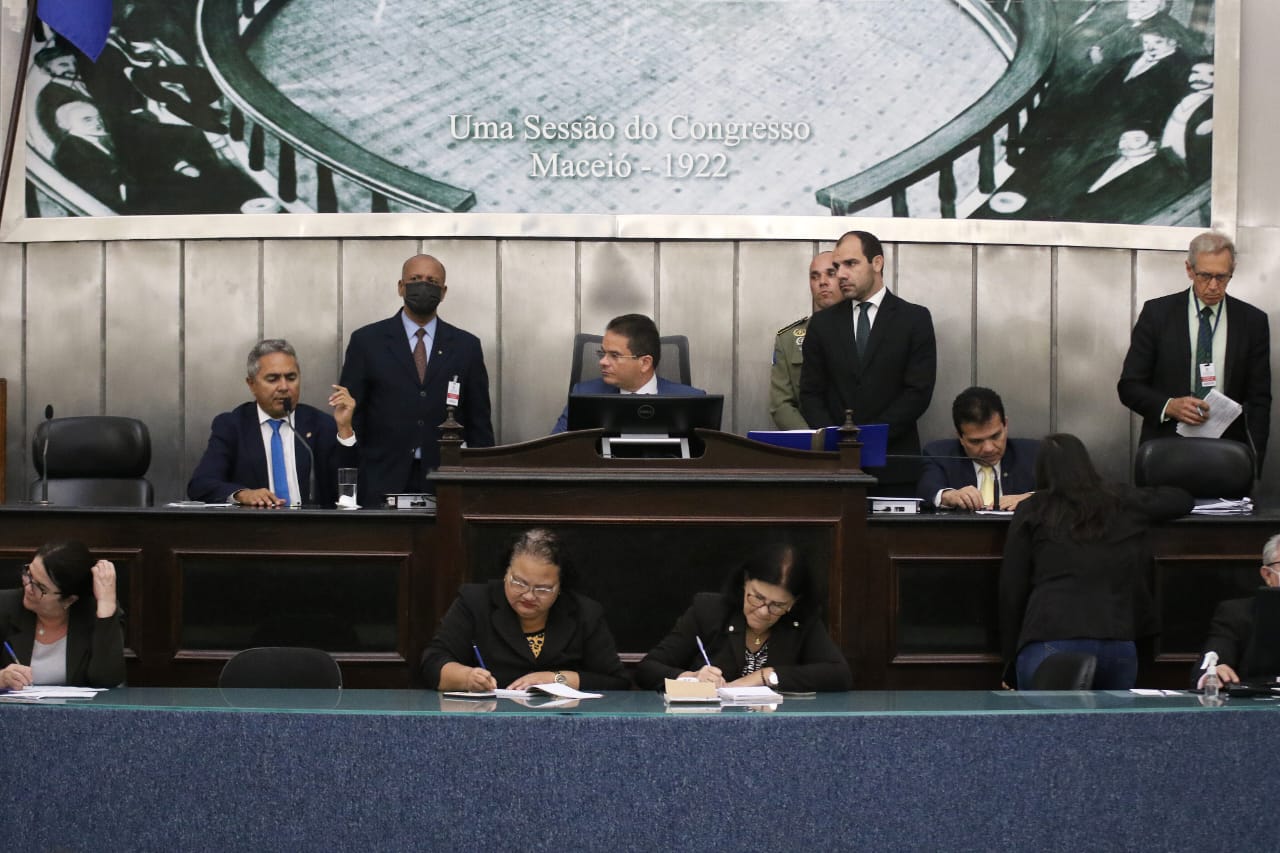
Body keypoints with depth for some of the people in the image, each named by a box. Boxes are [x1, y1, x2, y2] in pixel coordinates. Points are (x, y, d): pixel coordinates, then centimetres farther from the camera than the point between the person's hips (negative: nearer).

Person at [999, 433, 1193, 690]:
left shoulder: (1032, 511, 10)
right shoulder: (1123, 502, 16)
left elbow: (1011, 591, 7)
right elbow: (1182, 500, 34)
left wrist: (1011, 663, 13)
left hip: (1049, 642, -2)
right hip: (1118, 644, 2)